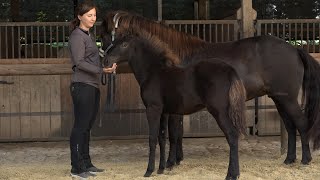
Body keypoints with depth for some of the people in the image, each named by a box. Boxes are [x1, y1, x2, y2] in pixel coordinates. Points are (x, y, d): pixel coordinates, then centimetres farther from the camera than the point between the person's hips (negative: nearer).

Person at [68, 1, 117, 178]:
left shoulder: (89, 35, 17)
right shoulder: (77, 36, -11)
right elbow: (79, 62, -21)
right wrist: (101, 70, -28)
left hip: (93, 86, 9)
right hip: (83, 86, -9)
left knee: (87, 127, 13)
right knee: (80, 126, -5)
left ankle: (86, 164, 21)